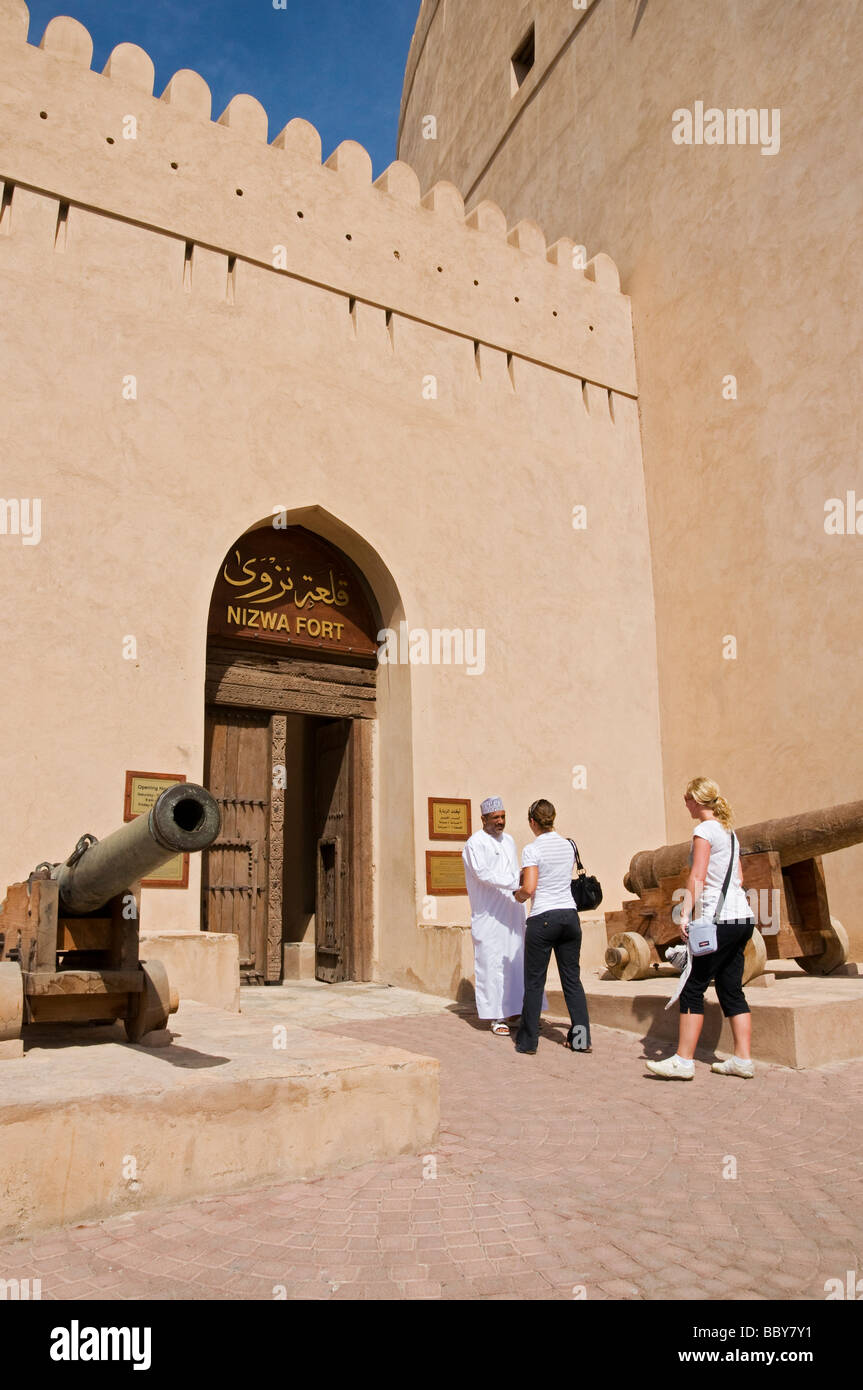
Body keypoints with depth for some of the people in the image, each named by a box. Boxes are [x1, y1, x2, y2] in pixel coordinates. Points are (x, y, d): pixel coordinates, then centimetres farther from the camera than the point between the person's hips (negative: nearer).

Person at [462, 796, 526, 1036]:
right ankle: (497, 1017, 1)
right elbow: (483, 873, -21)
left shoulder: (509, 841, 16)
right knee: (492, 964, -5)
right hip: (488, 915, -7)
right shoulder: (475, 843, -8)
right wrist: (514, 883, -28)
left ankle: (517, 1009, 16)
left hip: (512, 913, 7)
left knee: (518, 960, 6)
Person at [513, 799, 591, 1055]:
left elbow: (528, 889, -17)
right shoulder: (568, 846, 8)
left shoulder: (532, 849, -11)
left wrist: (518, 896, 4)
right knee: (572, 979, 12)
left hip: (544, 918, -5)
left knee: (534, 981, 5)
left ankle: (528, 1041, 12)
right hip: (570, 916, 5)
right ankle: (581, 1038, 14)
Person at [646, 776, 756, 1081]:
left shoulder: (705, 830, -9)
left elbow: (697, 877, -15)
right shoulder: (729, 832, 16)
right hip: (742, 918, 9)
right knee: (731, 989, 12)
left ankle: (683, 1061, -4)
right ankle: (743, 1059, 13)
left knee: (693, 988, -5)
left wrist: (686, 913, -15)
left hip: (719, 919, -9)